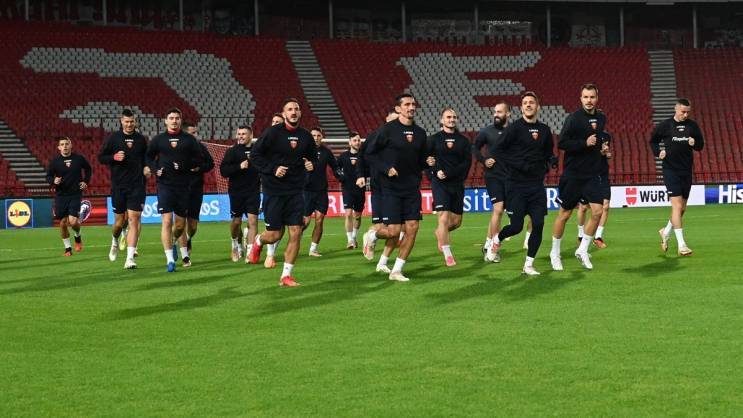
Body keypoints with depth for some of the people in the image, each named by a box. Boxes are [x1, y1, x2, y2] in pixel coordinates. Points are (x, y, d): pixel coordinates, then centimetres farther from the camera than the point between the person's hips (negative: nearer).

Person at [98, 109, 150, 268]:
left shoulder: (141, 139, 6)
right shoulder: (113, 138, 1)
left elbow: (147, 158, 21)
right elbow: (101, 157, 3)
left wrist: (147, 168, 5)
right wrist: (114, 157, -14)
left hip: (137, 186, 0)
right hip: (118, 186, 0)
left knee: (133, 219, -9)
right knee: (119, 221, 7)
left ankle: (130, 258, -11)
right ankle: (115, 242, 41)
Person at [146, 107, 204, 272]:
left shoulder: (189, 139, 5)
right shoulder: (158, 139, 5)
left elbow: (199, 159, 5)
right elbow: (149, 157, 15)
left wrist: (185, 165, -11)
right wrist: (156, 169, -4)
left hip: (183, 185, 2)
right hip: (165, 184, -1)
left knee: (180, 224, 8)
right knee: (167, 220, -12)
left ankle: (173, 242, 41)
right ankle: (170, 260, -12)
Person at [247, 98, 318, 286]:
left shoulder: (305, 136, 4)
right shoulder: (273, 133, -9)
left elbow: (313, 156, 20)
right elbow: (255, 154, -6)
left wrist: (312, 164, -3)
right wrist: (273, 169, -16)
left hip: (296, 191, 4)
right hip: (274, 190, -3)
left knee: (296, 233, -4)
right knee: (274, 235, 0)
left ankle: (286, 276, 7)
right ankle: (258, 241, 37)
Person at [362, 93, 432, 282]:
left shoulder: (420, 133, 9)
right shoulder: (388, 129, -7)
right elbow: (370, 153, -4)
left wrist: (428, 162, -2)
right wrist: (386, 168, -15)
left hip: (412, 188, 5)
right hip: (391, 188, -5)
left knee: (412, 229, -3)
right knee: (393, 231, -9)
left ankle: (397, 271, 8)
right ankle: (372, 236, 26)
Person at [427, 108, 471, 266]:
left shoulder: (463, 140, 8)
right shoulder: (434, 139, 2)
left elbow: (467, 162, 0)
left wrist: (448, 173, -12)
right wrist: (435, 172, -16)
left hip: (457, 183, 4)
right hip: (440, 184, -4)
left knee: (456, 221, 8)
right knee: (444, 218, -13)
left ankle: (439, 233, 40)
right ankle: (448, 255, -8)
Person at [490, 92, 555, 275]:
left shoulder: (544, 130, 9)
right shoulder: (514, 128, -7)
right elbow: (499, 150, -8)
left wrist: (551, 159, -2)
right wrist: (519, 165, -17)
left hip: (537, 185, 4)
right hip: (516, 184, -4)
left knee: (538, 224, -4)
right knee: (516, 226, -4)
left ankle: (528, 265, 8)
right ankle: (497, 238, 30)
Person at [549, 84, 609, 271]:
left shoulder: (601, 118, 8)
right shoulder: (573, 118, -12)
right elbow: (561, 143, -18)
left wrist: (603, 146, 8)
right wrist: (585, 143, -22)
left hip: (593, 174, 5)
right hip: (573, 174, -5)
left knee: (597, 211, -8)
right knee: (564, 214, 4)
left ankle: (582, 250, 8)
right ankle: (555, 253, 20)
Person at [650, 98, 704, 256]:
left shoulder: (692, 126, 6)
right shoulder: (665, 125, -2)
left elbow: (700, 146, 11)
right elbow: (653, 141, 12)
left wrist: (694, 143, -11)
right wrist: (658, 152, -6)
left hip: (687, 171, 4)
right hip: (670, 170, -4)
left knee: (682, 208, 11)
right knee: (677, 206, -12)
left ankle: (665, 232, 35)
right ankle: (681, 245, -11)